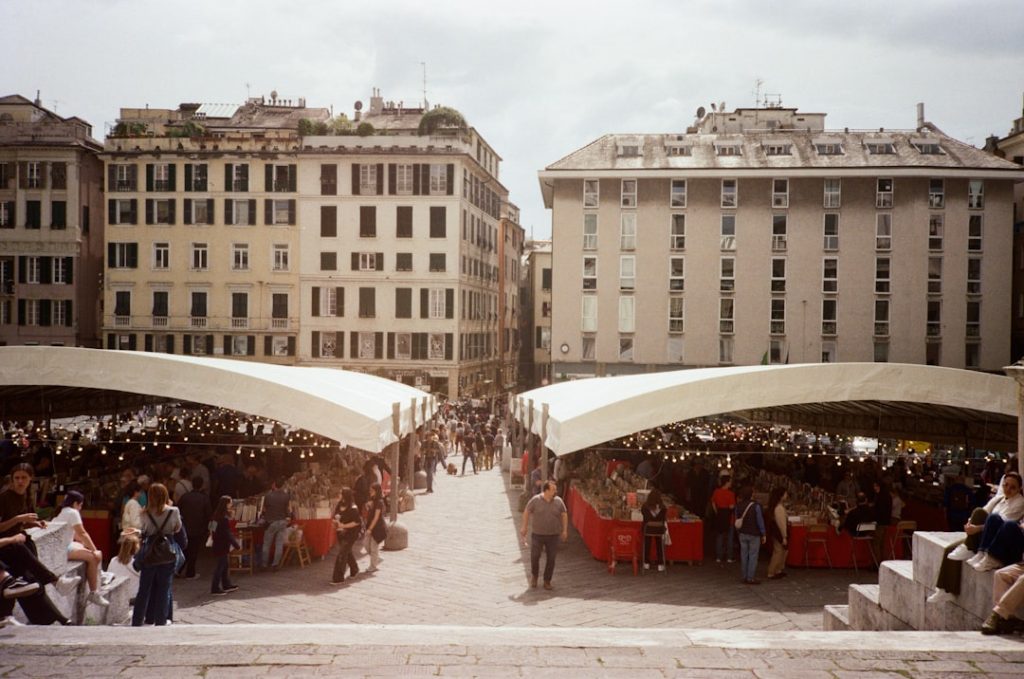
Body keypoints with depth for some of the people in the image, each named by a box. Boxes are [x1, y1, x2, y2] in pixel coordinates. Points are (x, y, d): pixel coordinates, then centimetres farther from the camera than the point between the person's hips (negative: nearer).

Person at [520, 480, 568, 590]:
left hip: (553, 535, 1)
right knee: (534, 557, 4)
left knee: (551, 559, 4)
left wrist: (565, 530, 3)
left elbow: (564, 515, 5)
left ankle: (547, 582, 18)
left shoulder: (558, 501, -5)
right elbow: (526, 512, 0)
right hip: (537, 534, -1)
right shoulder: (535, 500, -11)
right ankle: (534, 576, 33)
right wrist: (524, 527, 2)